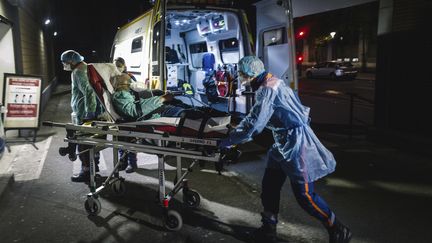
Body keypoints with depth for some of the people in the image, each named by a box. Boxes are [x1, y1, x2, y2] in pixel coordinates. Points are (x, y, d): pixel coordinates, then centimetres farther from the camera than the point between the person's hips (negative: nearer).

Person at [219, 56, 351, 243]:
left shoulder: (267, 90, -21)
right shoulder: (271, 83, 10)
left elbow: (253, 125, -25)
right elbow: (256, 117, 21)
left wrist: (226, 142, -15)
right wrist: (236, 130, 22)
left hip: (296, 145, -10)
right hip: (285, 144, 10)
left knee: (305, 195, 0)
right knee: (269, 185, 13)